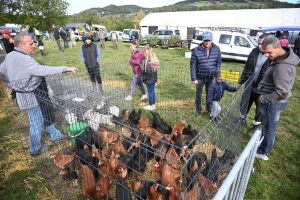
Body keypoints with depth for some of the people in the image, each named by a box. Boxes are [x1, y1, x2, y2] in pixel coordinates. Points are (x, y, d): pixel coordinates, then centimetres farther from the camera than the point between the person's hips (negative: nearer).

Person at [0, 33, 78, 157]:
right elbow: (43, 70, -36)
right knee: (37, 122, 6)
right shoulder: (24, 59, -26)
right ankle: (35, 150, 24)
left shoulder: (10, 56, 7)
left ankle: (56, 135, 36)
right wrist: (65, 69, -33)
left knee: (45, 115, 20)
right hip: (30, 96, -10)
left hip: (32, 94, 10)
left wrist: (14, 79, 33)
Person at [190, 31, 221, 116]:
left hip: (211, 77, 2)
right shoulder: (196, 50, -13)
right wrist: (193, 78, -10)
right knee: (198, 95, 12)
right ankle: (198, 109, 33)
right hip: (200, 77, -2)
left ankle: (209, 108, 41)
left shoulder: (217, 49, -5)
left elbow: (218, 62, 4)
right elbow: (192, 65, -9)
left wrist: (216, 74, -1)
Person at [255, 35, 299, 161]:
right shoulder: (284, 55, 1)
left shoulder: (282, 67, -31)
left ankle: (262, 152, 26)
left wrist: (264, 99, -20)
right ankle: (264, 145, 43)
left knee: (269, 127, 8)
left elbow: (282, 93, -32)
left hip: (274, 102, -9)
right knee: (267, 125, 24)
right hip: (271, 99, 10)